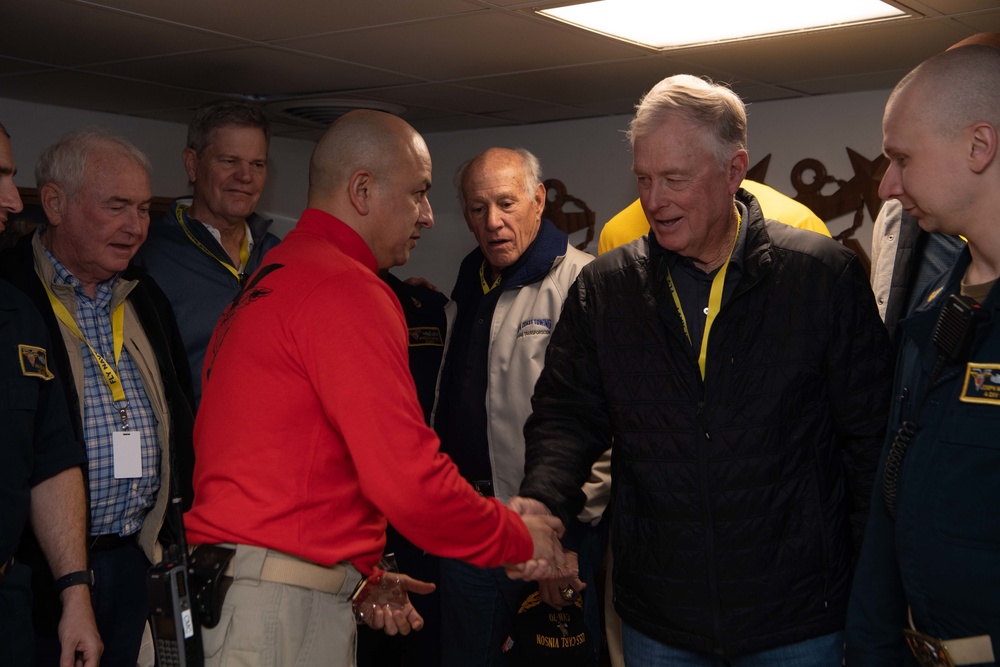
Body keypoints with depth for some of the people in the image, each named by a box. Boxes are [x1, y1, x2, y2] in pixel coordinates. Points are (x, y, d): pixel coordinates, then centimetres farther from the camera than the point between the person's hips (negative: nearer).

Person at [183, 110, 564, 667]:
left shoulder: (270, 281, 17)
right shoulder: (345, 288, -14)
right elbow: (410, 480, -19)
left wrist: (361, 577, 18)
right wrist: (521, 540, -3)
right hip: (280, 608, -9)